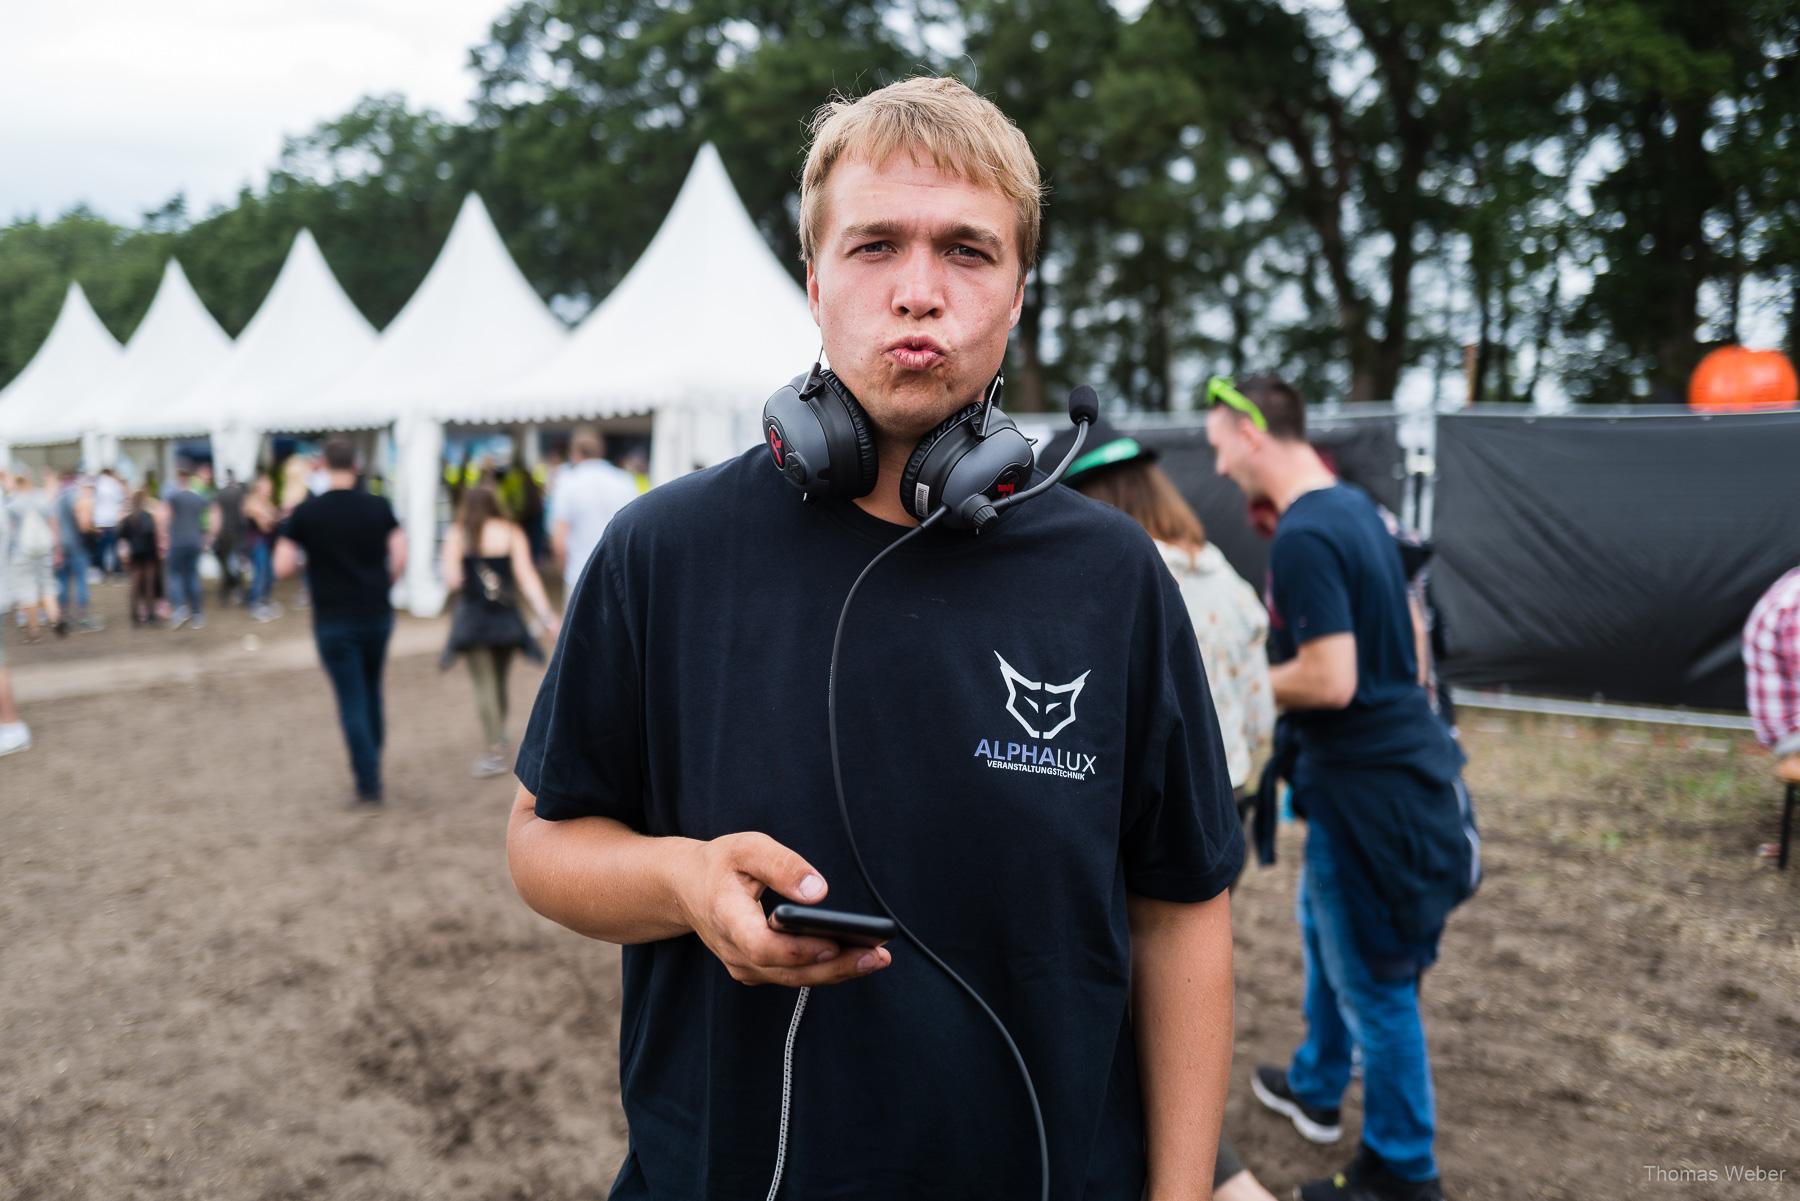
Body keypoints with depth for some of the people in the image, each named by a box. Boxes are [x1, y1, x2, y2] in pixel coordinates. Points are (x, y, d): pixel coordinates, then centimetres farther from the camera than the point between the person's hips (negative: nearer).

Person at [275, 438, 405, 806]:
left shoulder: (305, 512, -6)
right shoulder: (379, 508, -3)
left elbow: (282, 567, -8)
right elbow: (400, 558, -7)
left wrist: (307, 558, 12)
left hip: (334, 621, -2)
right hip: (377, 615, 2)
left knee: (352, 702, 2)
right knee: (372, 690, 21)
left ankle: (369, 785, 2)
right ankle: (370, 763, 28)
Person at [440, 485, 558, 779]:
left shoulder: (457, 535, -1)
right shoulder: (512, 533, 3)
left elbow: (451, 581, -10)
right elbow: (527, 577, -7)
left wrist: (458, 584, 14)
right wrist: (547, 616, -11)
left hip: (472, 615, -2)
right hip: (506, 617, 3)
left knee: (484, 683, -3)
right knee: (499, 681, 16)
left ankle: (496, 750, -11)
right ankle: (499, 742, 25)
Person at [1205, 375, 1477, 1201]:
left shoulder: (1301, 538, -23)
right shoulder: (1353, 505, 7)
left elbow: (1330, 681, -27)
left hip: (1369, 782, -10)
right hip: (1397, 754, 10)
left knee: (1373, 979, 5)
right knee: (1323, 926, 26)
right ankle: (1316, 1087, 44)